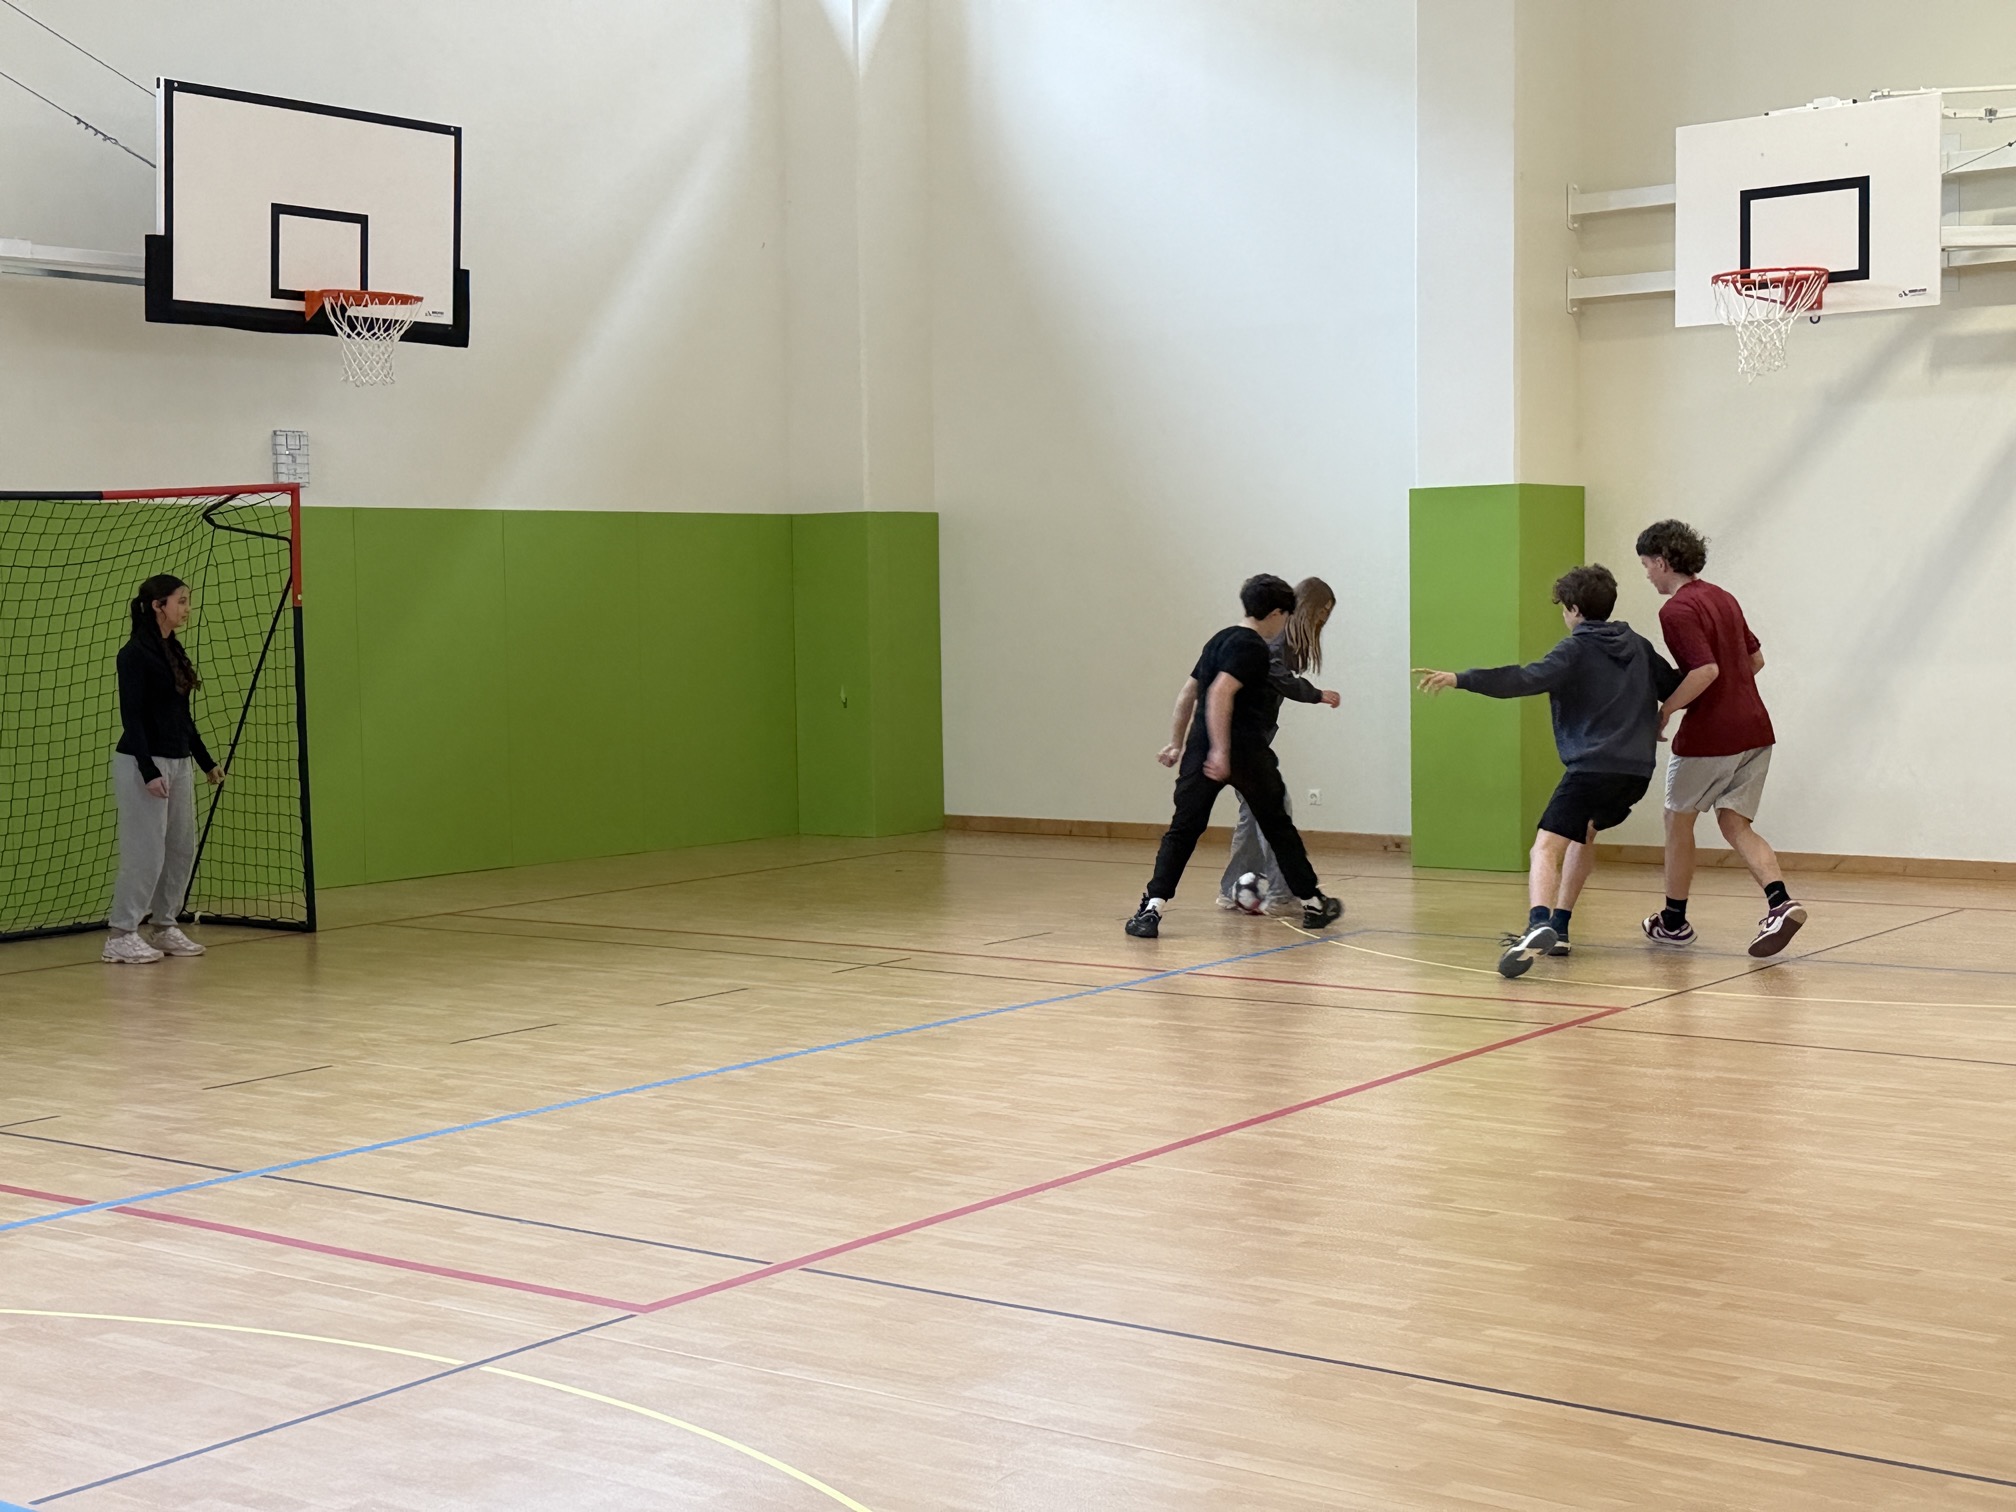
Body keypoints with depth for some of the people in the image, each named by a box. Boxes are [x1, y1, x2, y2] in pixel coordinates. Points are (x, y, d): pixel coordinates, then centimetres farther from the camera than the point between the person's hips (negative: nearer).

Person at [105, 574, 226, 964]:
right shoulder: (135, 653, -12)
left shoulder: (174, 651, 13)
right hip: (143, 764, -8)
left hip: (178, 763, 8)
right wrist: (149, 771, -22)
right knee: (146, 853, -7)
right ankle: (121, 936, 0)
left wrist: (206, 761, 20)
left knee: (182, 849, 9)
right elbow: (131, 716, -16)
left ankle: (166, 927, 19)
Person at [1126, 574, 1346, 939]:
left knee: (1183, 828, 1)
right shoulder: (1252, 647, -8)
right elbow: (1220, 693, -22)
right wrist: (1220, 750, -26)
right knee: (1277, 826, 10)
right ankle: (1312, 902, 21)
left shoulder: (1220, 639, 17)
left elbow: (1188, 692, 22)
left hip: (1201, 745, 6)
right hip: (1244, 748, -6)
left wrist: (1177, 742, 28)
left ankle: (1153, 906, -14)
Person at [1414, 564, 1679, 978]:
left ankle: (1539, 925, -42)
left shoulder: (1576, 650, -3)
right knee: (1583, 834, 30)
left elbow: (1524, 680, -17)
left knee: (1546, 847, -15)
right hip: (1637, 770, 7)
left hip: (1592, 768, -7)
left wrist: (1461, 679, -22)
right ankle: (1558, 929, 27)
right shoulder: (1639, 646, 16)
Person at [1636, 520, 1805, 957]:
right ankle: (1780, 902, -16)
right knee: (1735, 825, 7)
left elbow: (1706, 670, -24)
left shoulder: (1677, 610, -14)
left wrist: (1664, 711, -14)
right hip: (1754, 728, 8)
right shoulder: (1723, 598, 14)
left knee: (1678, 820, 11)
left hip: (1707, 735, -8)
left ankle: (1673, 921, 21)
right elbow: (1755, 659, 21)